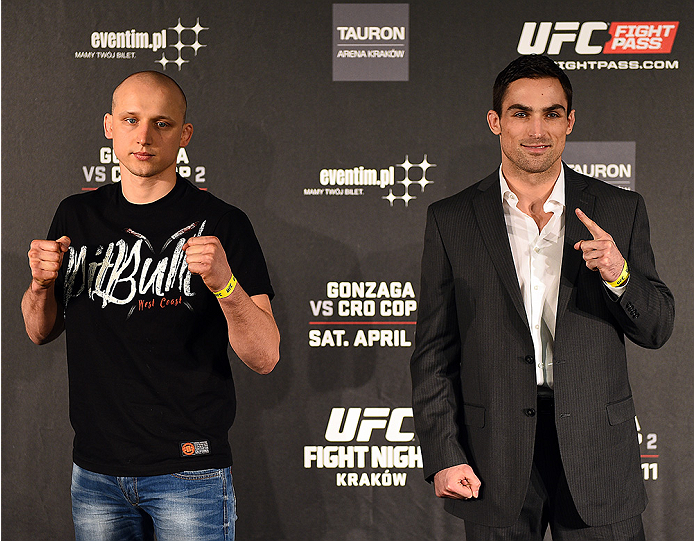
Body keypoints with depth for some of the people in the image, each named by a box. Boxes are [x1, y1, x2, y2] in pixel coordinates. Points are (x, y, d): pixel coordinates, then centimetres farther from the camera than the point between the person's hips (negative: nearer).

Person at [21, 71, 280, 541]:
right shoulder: (77, 215, 6)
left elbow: (265, 357, -12)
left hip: (188, 472, -4)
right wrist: (41, 283, -6)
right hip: (95, 470, 4)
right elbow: (41, 331, 15)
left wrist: (224, 282, -29)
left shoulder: (222, 223, -7)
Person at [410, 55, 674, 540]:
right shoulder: (451, 220, 2)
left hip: (597, 448, 1)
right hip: (494, 458, 0)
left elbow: (657, 329, 5)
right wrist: (443, 455, -4)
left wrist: (619, 276, -15)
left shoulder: (620, 211, 4)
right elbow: (434, 351, 3)